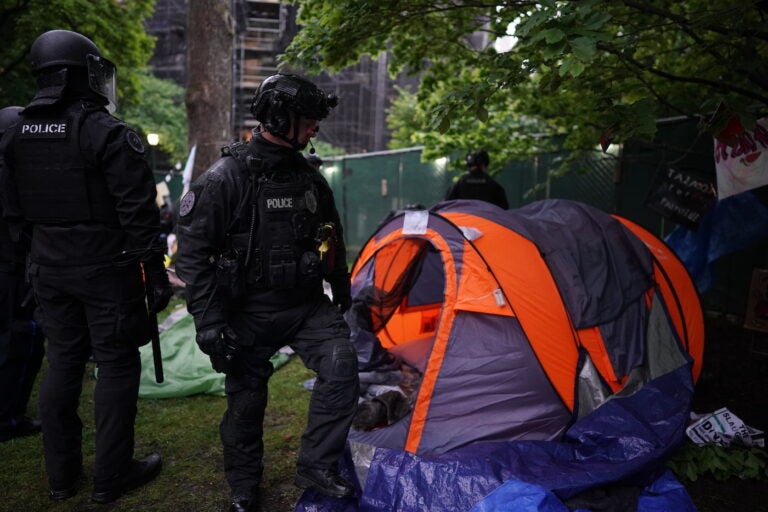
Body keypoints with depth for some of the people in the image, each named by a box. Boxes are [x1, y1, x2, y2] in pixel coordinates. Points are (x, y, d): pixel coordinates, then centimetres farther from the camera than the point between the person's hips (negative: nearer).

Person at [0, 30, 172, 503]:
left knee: (62, 363, 16)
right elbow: (138, 213, -17)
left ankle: (62, 475, 27)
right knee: (117, 365, 4)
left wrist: (39, 253, 22)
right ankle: (112, 477, 13)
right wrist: (156, 273, -12)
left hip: (50, 271, 7)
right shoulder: (109, 133, -15)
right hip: (106, 270, -7)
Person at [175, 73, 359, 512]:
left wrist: (343, 294, 20)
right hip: (250, 312, -4)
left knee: (341, 365, -14)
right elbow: (194, 255, -14)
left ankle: (317, 466, 5)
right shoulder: (225, 179, -15)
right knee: (246, 399, 7)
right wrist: (208, 321, -18)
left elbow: (332, 243, 16)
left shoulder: (310, 179, 3)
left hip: (307, 305, 5)